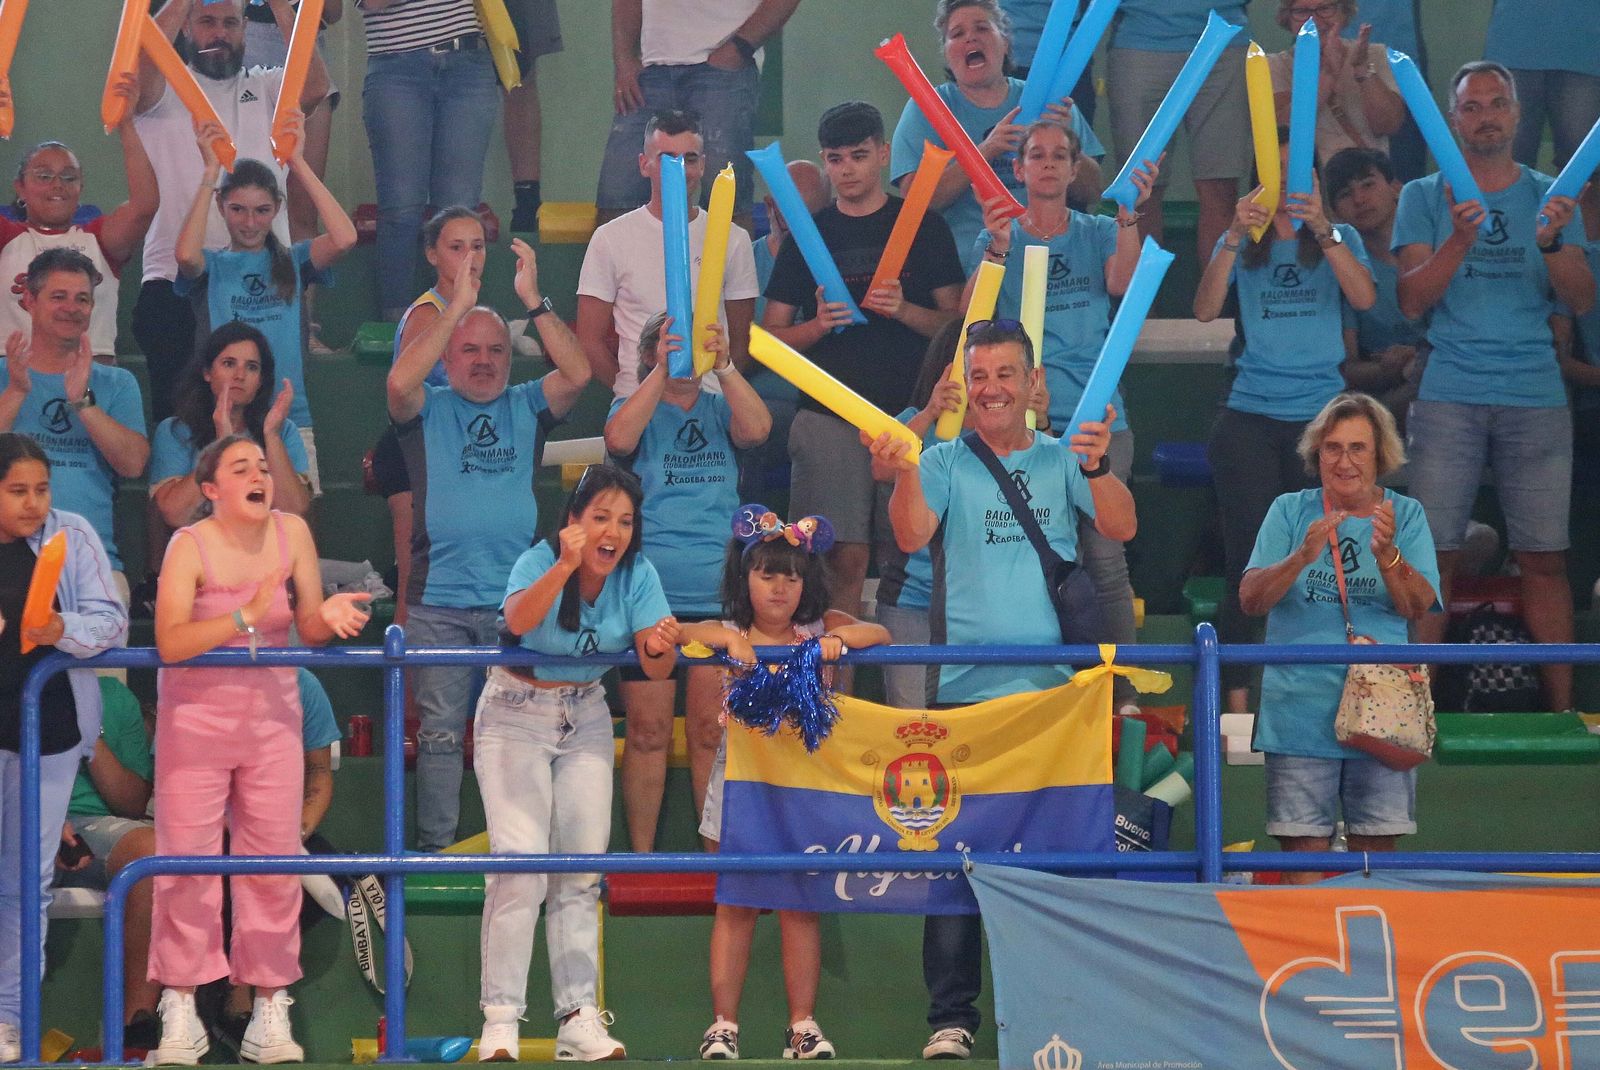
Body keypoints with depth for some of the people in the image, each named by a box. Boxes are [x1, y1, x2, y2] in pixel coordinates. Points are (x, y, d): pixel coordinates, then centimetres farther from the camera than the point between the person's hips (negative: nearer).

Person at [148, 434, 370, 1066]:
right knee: (188, 859, -2)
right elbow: (170, 642, -27)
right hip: (196, 717, -3)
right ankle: (180, 1013, 6)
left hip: (271, 717, 3)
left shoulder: (292, 534, -4)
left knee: (275, 860, 3)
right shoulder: (190, 545, -15)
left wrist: (330, 614, -20)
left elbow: (309, 629, 2)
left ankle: (270, 1011, 11)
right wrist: (247, 616, -34)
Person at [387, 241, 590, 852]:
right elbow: (400, 381, -16)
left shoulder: (526, 407, 10)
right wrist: (458, 306, -16)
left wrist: (532, 301, -12)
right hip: (439, 602, -1)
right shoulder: (427, 411, 6)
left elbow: (578, 374, -7)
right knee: (440, 732, 1)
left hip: (518, 601, 1)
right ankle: (434, 849, 6)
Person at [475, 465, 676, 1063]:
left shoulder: (638, 576, -9)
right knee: (521, 863, -15)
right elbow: (519, 621, -41)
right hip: (516, 716, -4)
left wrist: (659, 647, -37)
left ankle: (579, 1018, 7)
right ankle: (500, 1021, -14)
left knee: (584, 868, 3)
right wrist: (566, 565, -54)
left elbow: (657, 670, -14)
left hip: (585, 717, 5)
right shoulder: (540, 561, -20)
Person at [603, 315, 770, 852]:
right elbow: (619, 439, -15)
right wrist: (662, 371, -19)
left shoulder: (721, 410, 12)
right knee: (648, 730, -1)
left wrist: (724, 364, -20)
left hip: (717, 596, 1)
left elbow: (756, 430, -10)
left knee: (712, 731, 0)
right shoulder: (635, 408, 8)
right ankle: (640, 857, 6)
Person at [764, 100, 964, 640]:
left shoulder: (924, 228, 10)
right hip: (830, 418, 0)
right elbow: (772, 336, 11)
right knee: (846, 560, -7)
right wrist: (820, 325, -9)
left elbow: (958, 324, 7)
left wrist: (904, 310, -12)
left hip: (910, 413, 0)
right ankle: (837, 679, -5)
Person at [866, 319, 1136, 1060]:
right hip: (963, 688, -1)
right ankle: (951, 1017, 0)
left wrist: (1097, 467, -25)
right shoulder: (946, 464, 6)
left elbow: (1120, 528, -5)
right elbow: (912, 536, -10)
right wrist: (903, 475, -31)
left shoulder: (1062, 461, 10)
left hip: (1052, 691, 1)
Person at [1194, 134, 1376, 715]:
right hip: (1250, 421, 0)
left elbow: (1363, 298, -10)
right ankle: (1238, 705, -3)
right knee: (1248, 560, -4)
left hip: (1322, 418, 0)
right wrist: (1235, 238, -19)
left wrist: (1322, 229, -21)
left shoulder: (1341, 239, 10)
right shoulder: (1242, 243, 10)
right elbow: (1205, 309, -6)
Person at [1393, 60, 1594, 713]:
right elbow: (1412, 300, -1)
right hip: (1449, 397, -1)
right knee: (1433, 554, -6)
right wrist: (1460, 239, -16)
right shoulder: (1424, 198, 9)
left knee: (1544, 558, -2)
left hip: (1537, 397, 1)